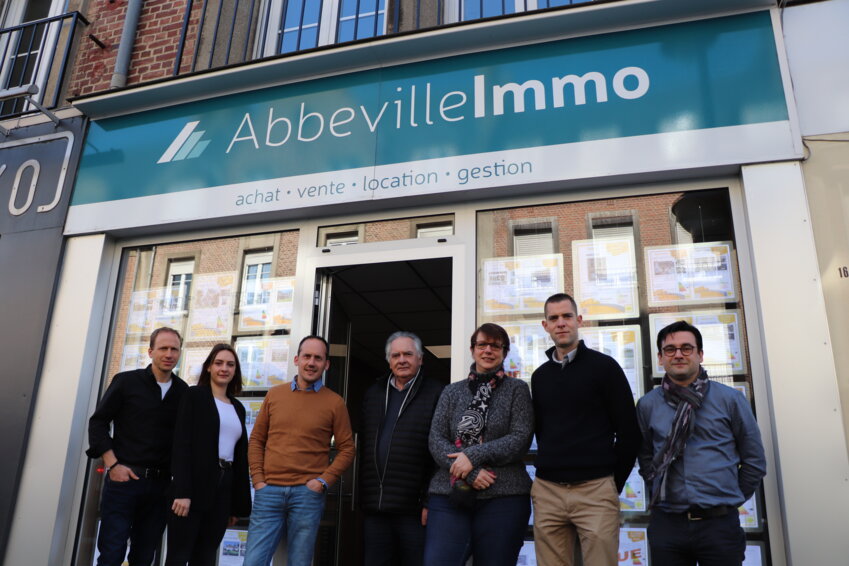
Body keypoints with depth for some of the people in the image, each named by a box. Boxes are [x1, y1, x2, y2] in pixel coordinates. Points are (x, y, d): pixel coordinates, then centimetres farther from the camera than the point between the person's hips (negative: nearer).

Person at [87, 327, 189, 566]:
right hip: (123, 478, -3)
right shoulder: (126, 381, 0)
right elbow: (98, 422, 0)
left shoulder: (183, 391, 7)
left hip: (161, 484, 3)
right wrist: (113, 464, -9)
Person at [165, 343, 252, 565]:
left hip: (224, 488, 5)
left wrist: (237, 503, 11)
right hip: (194, 485, -5)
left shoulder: (238, 408, 16)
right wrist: (182, 491, -19)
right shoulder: (194, 395, 0)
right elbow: (181, 444, -9)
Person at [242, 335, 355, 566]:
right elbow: (256, 440, 12)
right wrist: (257, 479, 2)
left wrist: (324, 481, -7)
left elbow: (347, 449, 4)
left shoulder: (334, 402, 2)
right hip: (269, 491, 2)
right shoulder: (274, 394, 9)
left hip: (307, 494, -2)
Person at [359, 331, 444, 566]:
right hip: (374, 507, 5)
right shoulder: (373, 394, 16)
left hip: (414, 508, -5)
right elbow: (364, 447, 18)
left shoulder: (436, 394, -3)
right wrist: (364, 496, 13)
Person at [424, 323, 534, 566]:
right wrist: (469, 473, -10)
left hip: (504, 496, -1)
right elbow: (436, 439, 5)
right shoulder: (452, 392, 14)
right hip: (450, 494, 2)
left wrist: (474, 455, -13)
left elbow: (521, 439, -4)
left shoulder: (517, 389, 8)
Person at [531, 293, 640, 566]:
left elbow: (628, 431, -1)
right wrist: (548, 469, 10)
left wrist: (615, 482, 0)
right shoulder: (540, 376, 12)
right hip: (547, 491, 4)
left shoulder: (604, 366, -1)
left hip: (596, 489, -3)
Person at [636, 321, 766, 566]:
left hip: (719, 523, -1)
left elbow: (754, 460, 6)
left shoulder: (730, 399, -1)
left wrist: (730, 499, 6)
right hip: (666, 524, 1)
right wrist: (661, 496, 6)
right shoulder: (647, 405, 2)